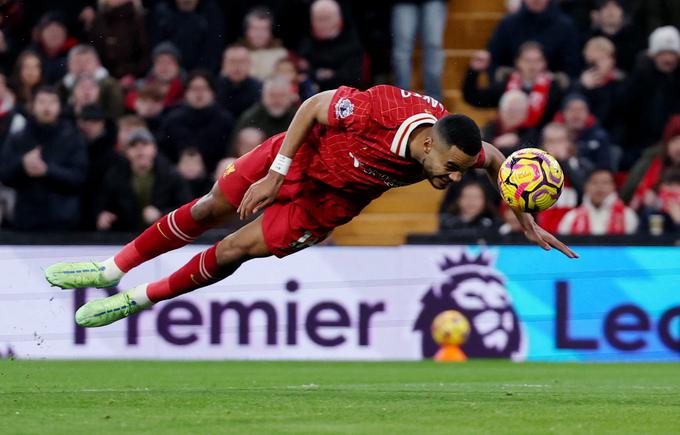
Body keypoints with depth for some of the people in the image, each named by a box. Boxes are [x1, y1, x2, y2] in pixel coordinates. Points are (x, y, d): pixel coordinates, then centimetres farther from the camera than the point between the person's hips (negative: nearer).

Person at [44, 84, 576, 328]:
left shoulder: (455, 144, -28)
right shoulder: (382, 108, -39)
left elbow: (495, 157, -5)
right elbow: (313, 106, -23)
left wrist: (528, 222, -3)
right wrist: (276, 172, -23)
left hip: (329, 202, 2)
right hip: (303, 153, -2)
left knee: (235, 250, -3)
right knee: (211, 208, 9)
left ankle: (140, 299, 18)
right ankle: (113, 270, 30)